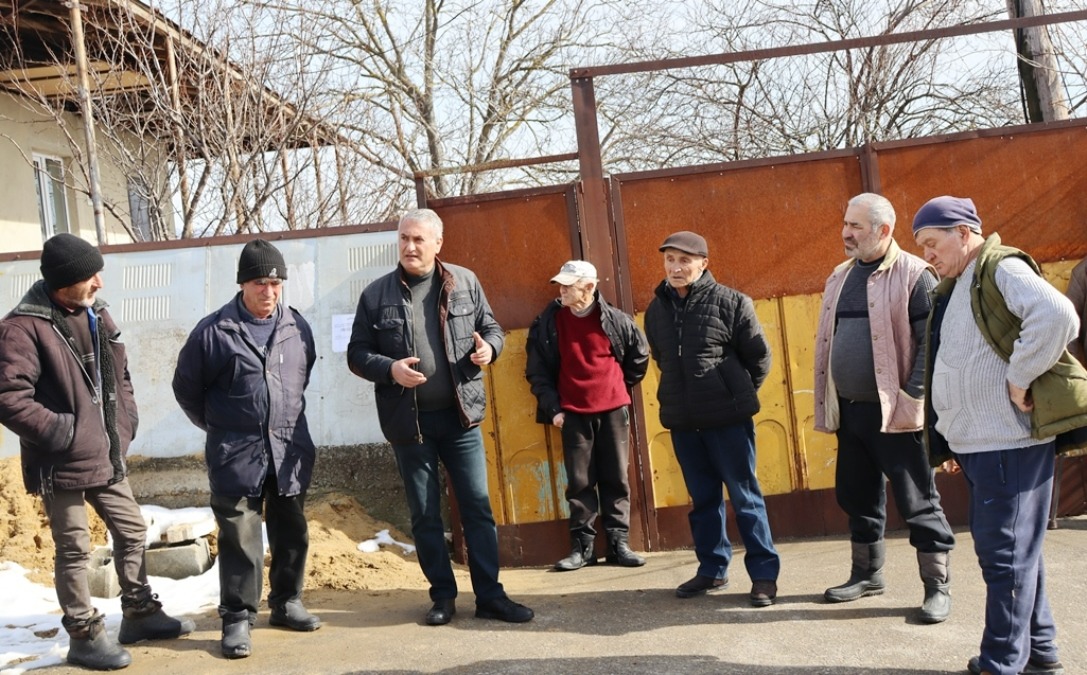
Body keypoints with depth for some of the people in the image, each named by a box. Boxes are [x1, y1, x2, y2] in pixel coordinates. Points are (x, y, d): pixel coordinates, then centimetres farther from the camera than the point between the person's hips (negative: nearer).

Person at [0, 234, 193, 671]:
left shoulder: (96, 314, 8)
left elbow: (119, 376, 18)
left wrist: (125, 426, 9)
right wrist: (61, 432, -21)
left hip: (108, 456, 8)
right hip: (62, 462, -8)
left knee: (132, 532, 17)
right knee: (74, 549, 4)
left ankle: (139, 614, 33)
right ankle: (84, 636, 18)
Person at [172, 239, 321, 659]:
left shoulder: (297, 327, 3)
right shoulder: (214, 332, -9)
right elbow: (186, 388, 3)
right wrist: (219, 428, 9)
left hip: (290, 451, 4)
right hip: (235, 456, -4)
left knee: (292, 533, 13)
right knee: (240, 539, 1)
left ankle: (286, 603, 30)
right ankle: (237, 618, 12)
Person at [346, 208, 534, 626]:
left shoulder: (465, 282, 3)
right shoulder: (376, 295, 0)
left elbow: (491, 327, 12)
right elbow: (357, 355, 4)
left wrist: (489, 347, -11)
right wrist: (389, 369, -16)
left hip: (460, 415, 0)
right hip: (409, 420, 0)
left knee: (478, 508, 3)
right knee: (425, 516, 8)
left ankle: (490, 596, 12)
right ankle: (443, 597, 21)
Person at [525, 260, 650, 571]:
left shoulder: (615, 320, -3)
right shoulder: (548, 322, -3)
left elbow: (639, 355, 12)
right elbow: (537, 370, 2)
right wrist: (552, 407, -3)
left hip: (613, 409, 0)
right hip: (573, 412, 0)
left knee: (616, 479, 5)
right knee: (579, 482, 2)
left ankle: (618, 543, 13)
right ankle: (582, 546, 10)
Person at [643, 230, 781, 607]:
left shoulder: (731, 302, -8)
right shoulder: (656, 309, 5)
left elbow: (759, 357, -1)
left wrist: (739, 395, 9)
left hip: (728, 418, -4)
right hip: (682, 420, 4)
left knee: (745, 496, 2)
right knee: (702, 498, 14)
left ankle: (764, 573, 11)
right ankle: (712, 569, 26)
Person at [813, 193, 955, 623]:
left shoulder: (914, 275, -9)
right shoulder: (840, 277, 13)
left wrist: (913, 396, -18)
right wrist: (828, 405, 13)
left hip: (895, 413, -7)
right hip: (850, 410, 7)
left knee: (918, 503, 1)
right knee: (856, 496, 16)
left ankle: (937, 586, 12)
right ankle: (866, 573, 32)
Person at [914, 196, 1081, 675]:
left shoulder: (1001, 269, -10)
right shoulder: (951, 289, 18)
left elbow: (1056, 316, -28)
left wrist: (1019, 378, -21)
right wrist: (947, 438, 19)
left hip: (1008, 441, -10)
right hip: (974, 441, 10)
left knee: (1005, 553, -3)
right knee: (1013, 550, 17)